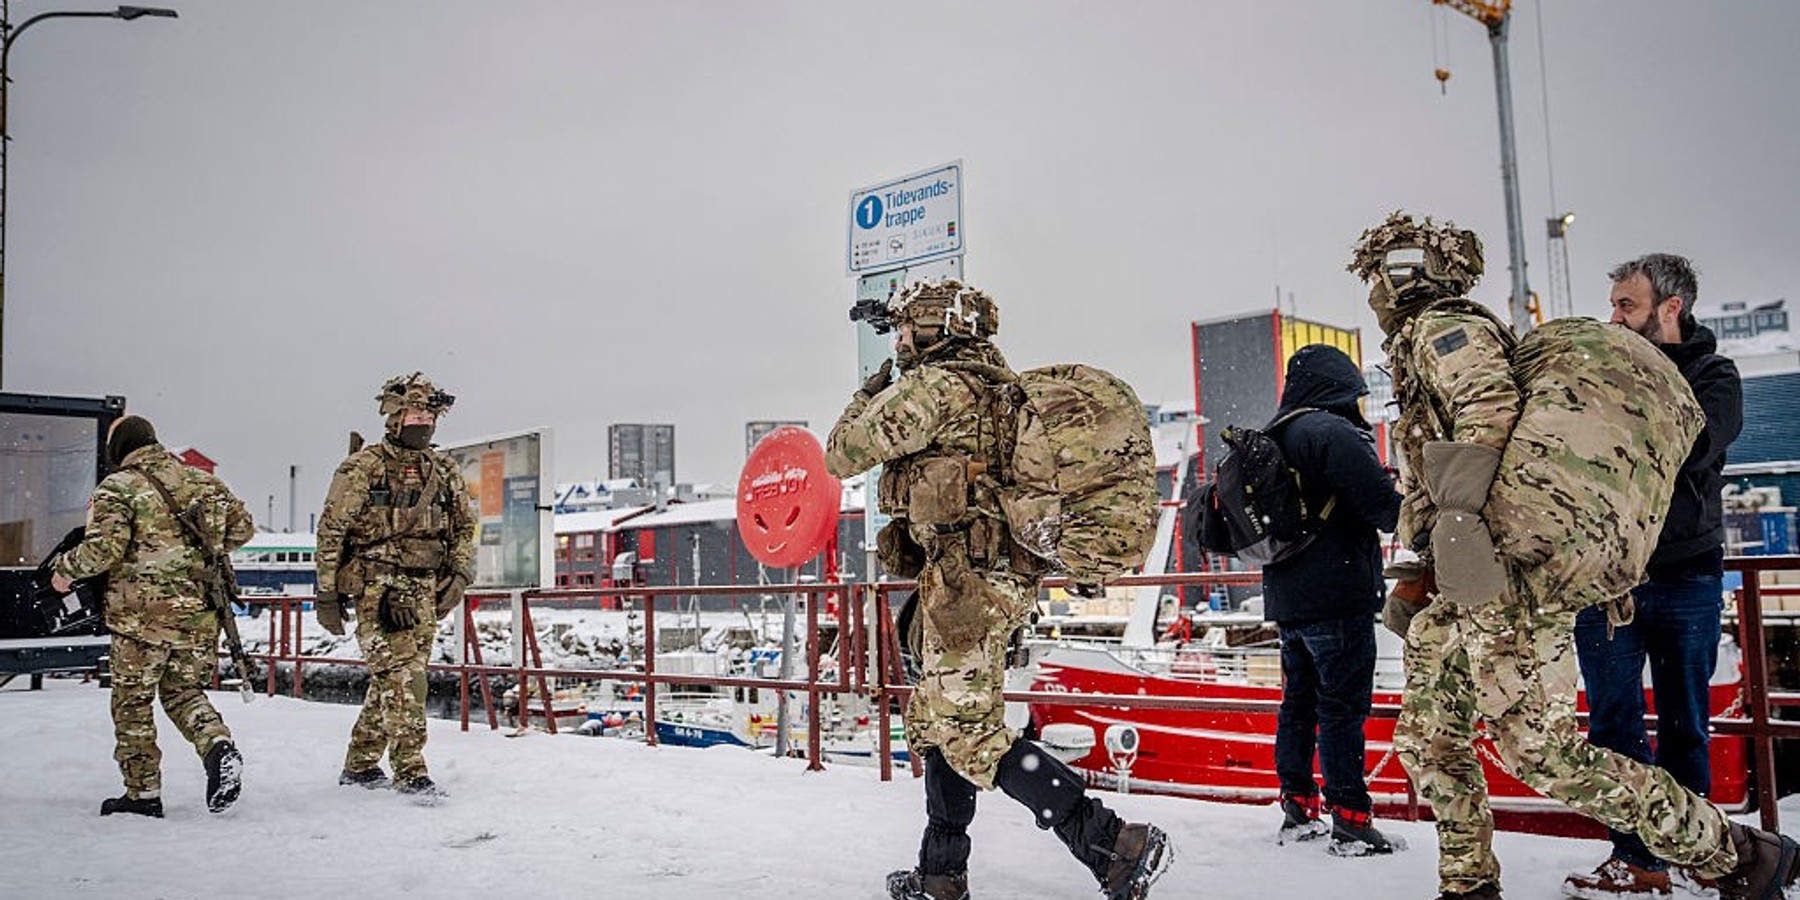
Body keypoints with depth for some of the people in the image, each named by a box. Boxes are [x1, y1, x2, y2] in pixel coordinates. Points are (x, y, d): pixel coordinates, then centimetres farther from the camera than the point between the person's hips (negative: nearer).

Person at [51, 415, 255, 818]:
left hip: (143, 614, -5)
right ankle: (219, 746, -7)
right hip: (199, 613, 5)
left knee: (133, 700, 9)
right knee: (184, 691, 18)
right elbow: (243, 526, 12)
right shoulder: (200, 480, 10)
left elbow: (104, 547, -16)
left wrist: (64, 568, 2)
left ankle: (143, 792, 13)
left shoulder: (118, 487, -6)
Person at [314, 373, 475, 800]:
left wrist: (459, 575, 6)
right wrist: (328, 593, -4)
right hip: (377, 588, -5)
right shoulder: (363, 468, -3)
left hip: (426, 590, 6)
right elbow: (330, 531, -2)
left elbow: (464, 527, 20)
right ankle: (411, 770, -9)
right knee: (400, 675, -13)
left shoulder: (445, 471, 12)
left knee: (394, 677, 9)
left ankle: (361, 764, 23)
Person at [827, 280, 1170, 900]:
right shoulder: (997, 385, 16)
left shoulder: (935, 386, -12)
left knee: (973, 737, -7)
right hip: (1005, 574, 10)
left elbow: (843, 453, -6)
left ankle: (1118, 847, -9)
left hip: (964, 580, -10)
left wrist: (870, 393, 9)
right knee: (933, 722, 17)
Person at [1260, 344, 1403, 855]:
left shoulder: (1272, 439, 14)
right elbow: (1381, 502, -19)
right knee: (1343, 706, -3)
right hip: (1337, 596, -8)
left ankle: (1298, 812, 21)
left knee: (1298, 699, 14)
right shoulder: (1334, 431, -14)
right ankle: (1350, 821, 1)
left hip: (1286, 597, 9)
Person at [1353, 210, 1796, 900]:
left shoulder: (1444, 327, -1)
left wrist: (1458, 510, -32)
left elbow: (1491, 405, -22)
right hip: (1465, 584, 11)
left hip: (1511, 572, -11)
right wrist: (1420, 578, 28)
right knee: (1426, 737, 11)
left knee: (1540, 752, -11)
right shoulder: (1417, 350, 29)